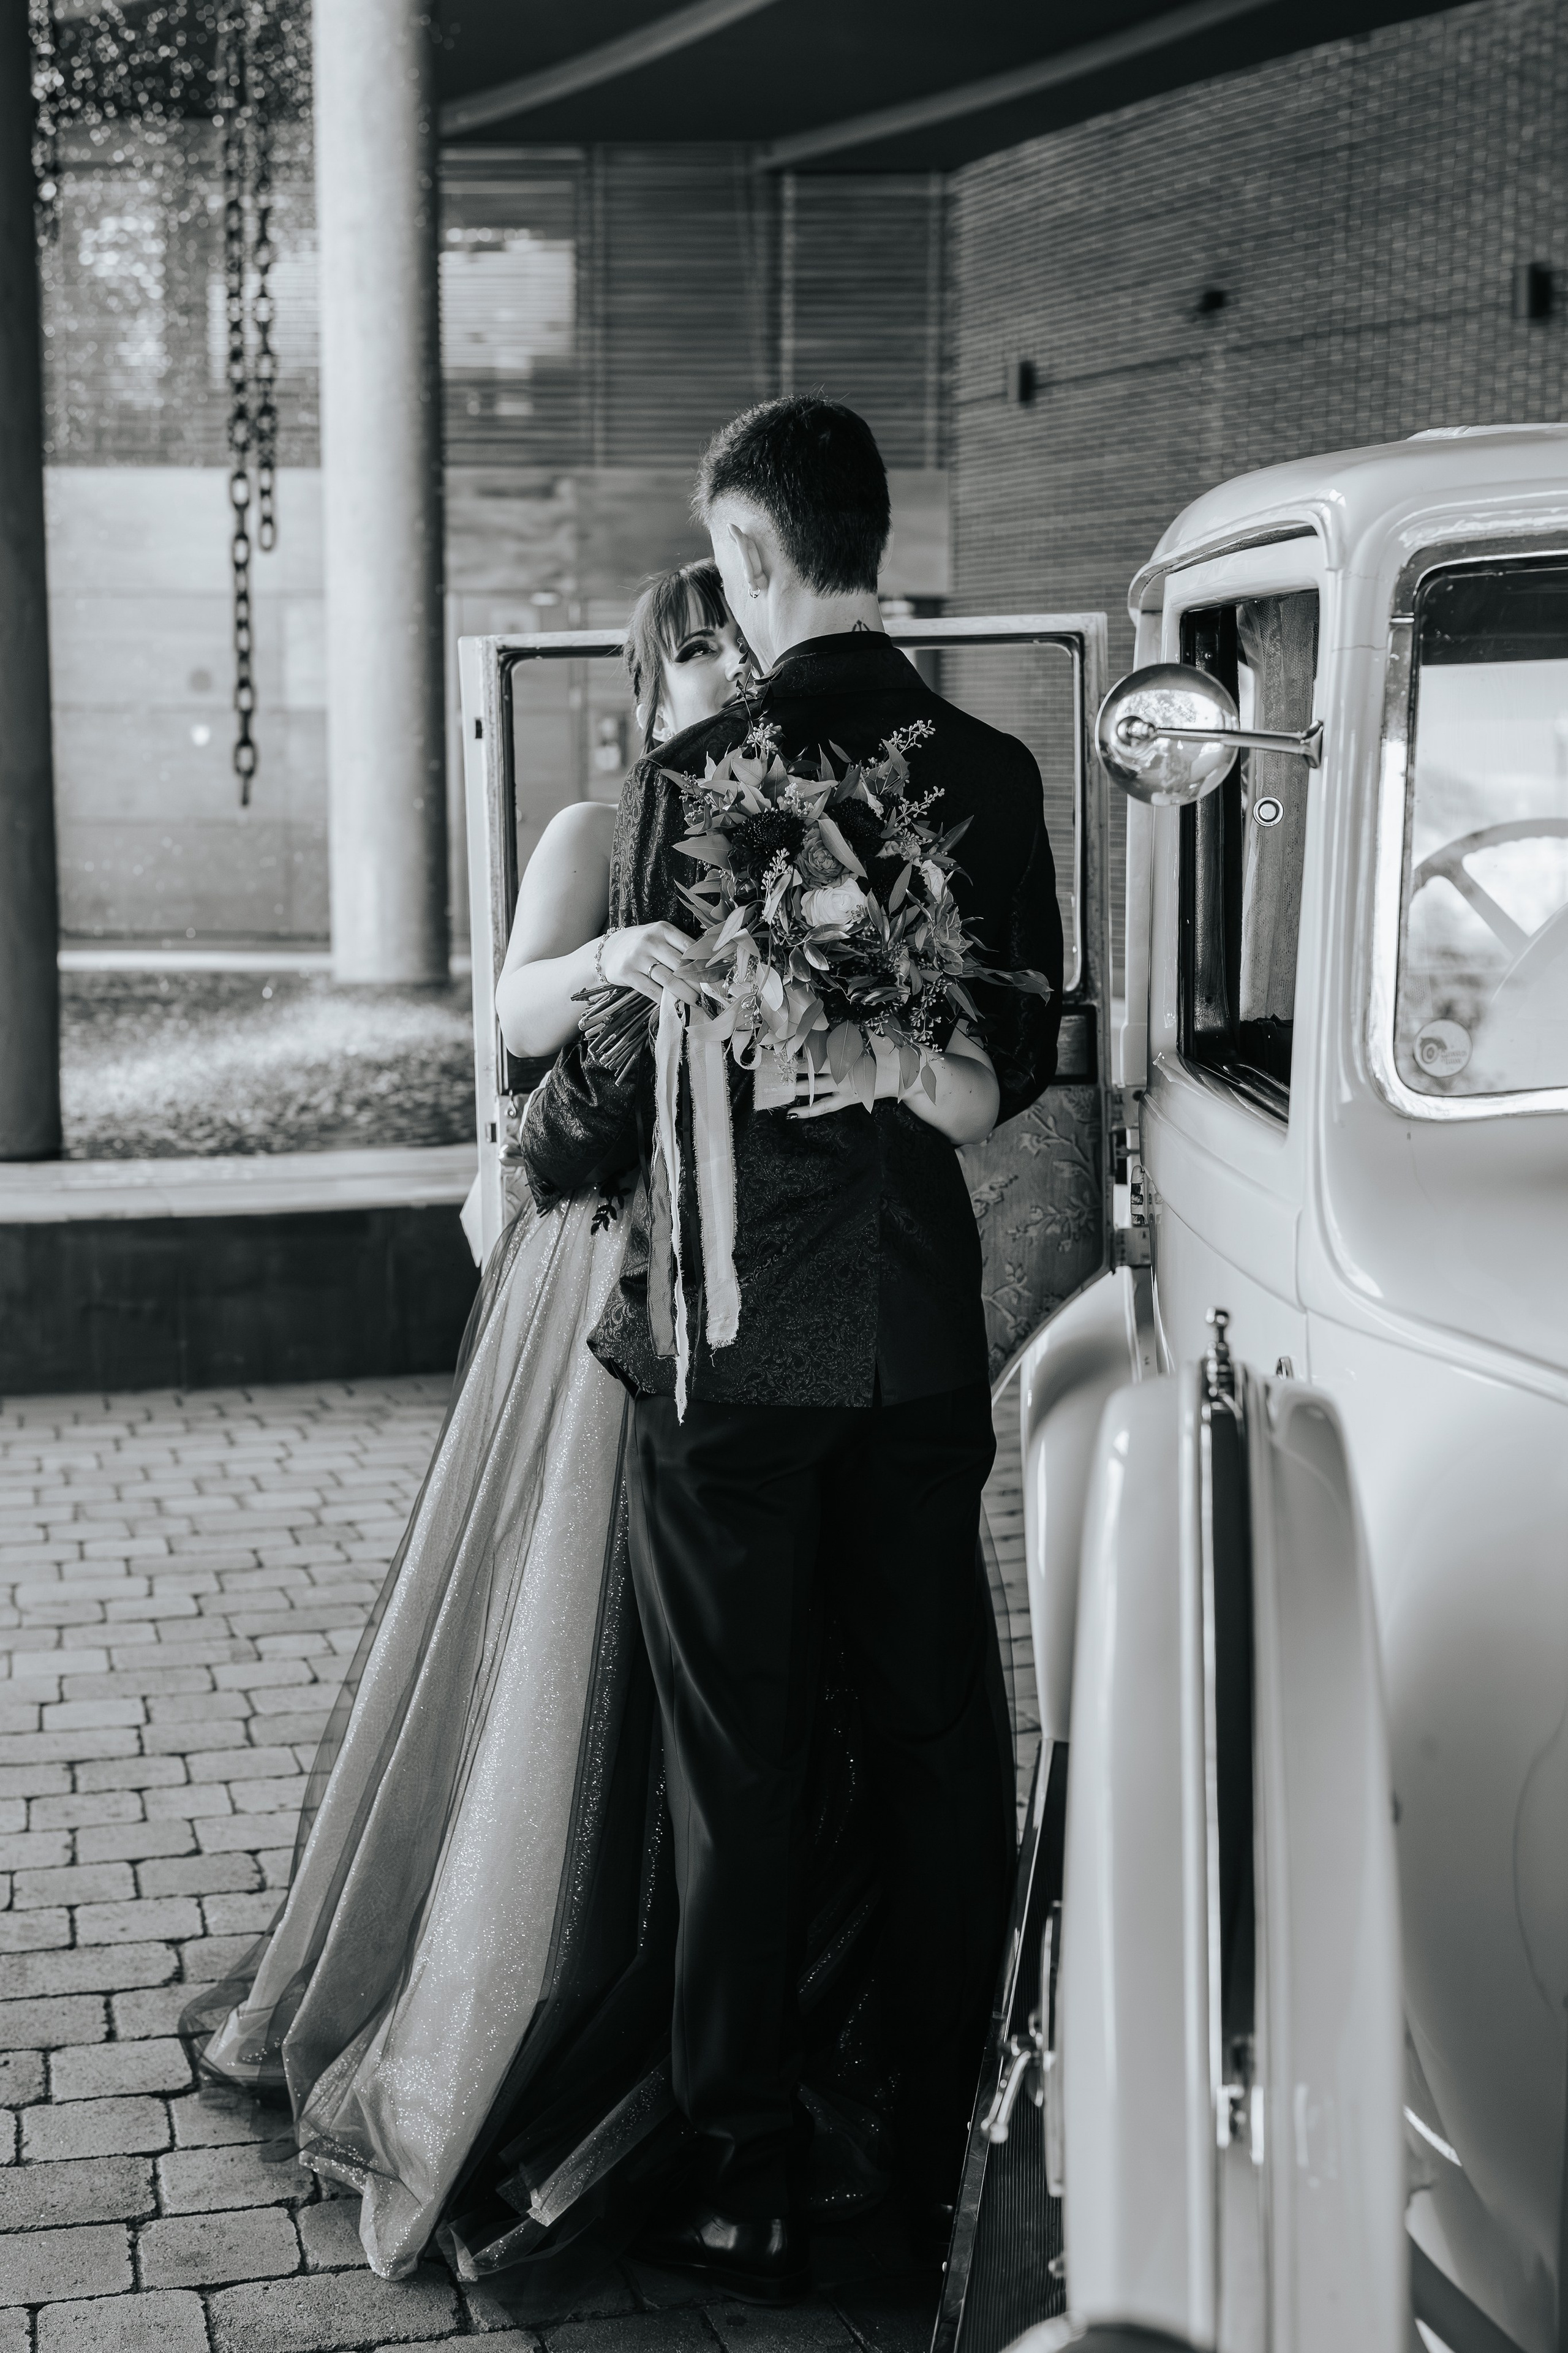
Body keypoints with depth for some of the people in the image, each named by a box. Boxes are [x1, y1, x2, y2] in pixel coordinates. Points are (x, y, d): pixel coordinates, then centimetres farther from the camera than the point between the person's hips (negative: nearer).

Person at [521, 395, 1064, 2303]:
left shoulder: (691, 782, -14)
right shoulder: (991, 773, 0)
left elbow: (630, 1069, -9)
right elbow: (1021, 1057, 6)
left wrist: (535, 1160, 11)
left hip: (733, 1343, -4)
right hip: (925, 1337, 4)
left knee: (741, 1770, 5)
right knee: (942, 1740, 14)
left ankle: (747, 2194, 14)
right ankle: (947, 2160, 26)